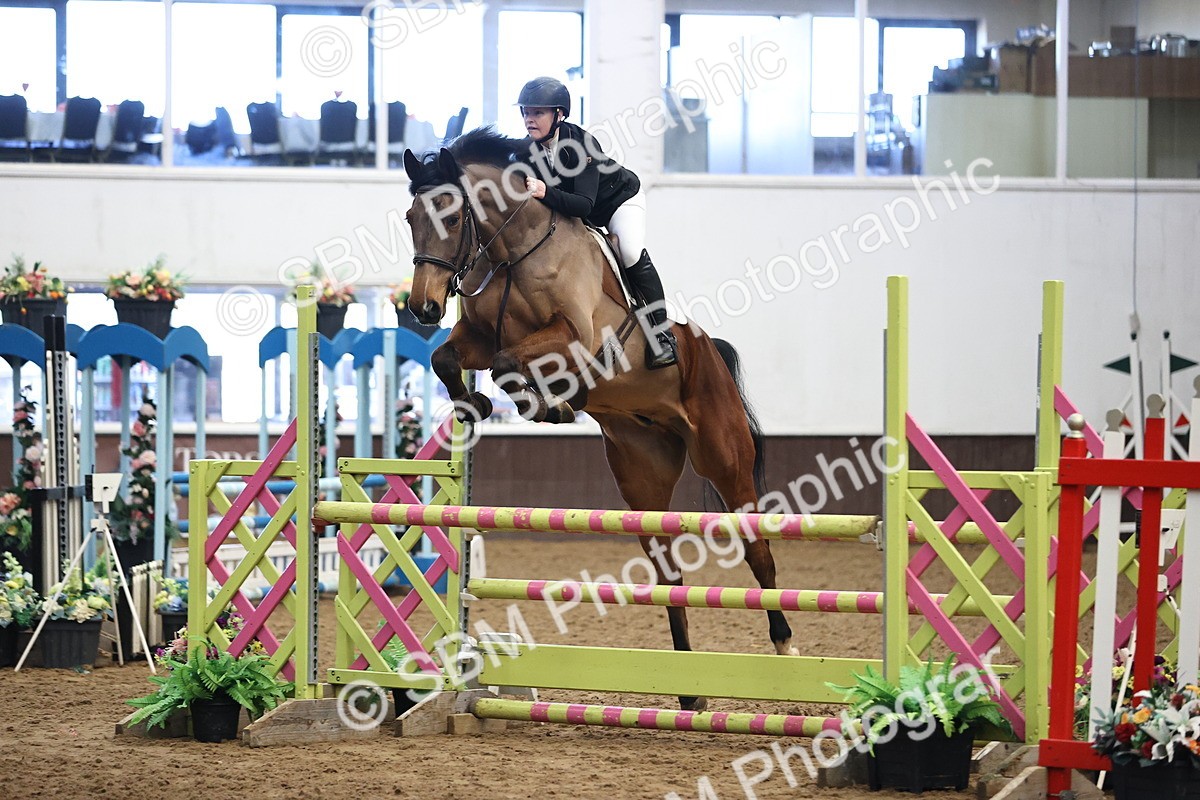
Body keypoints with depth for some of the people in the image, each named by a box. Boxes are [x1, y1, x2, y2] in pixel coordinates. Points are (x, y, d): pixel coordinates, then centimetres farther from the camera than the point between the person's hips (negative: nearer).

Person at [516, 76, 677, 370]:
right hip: (577, 212, 7)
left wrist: (546, 193, -58)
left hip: (620, 199, -7)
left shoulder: (582, 144, -36)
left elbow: (584, 204, -44)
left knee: (631, 253, -28)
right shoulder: (529, 149, -18)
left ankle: (661, 333, -19)